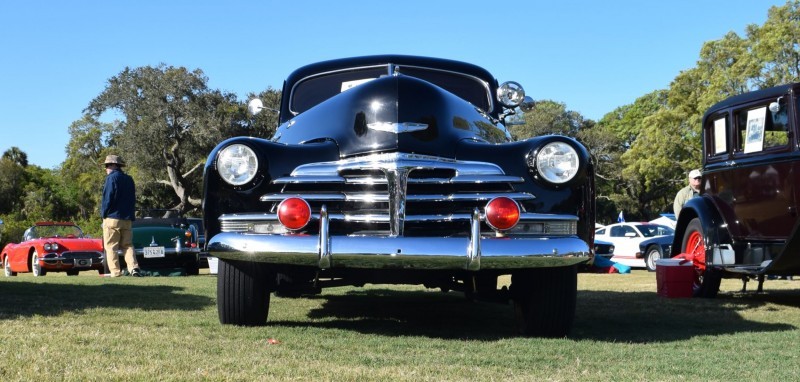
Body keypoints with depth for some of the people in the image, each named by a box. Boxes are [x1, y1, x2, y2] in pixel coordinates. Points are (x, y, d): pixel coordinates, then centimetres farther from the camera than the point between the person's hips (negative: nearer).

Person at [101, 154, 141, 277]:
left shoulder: (112, 178, -7)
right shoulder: (129, 179, 15)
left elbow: (108, 198, -12)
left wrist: (104, 213, -3)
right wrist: (130, 214, 16)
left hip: (113, 218, -6)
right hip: (128, 218, 7)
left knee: (111, 246, -1)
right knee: (128, 245, 8)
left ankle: (115, 271, -5)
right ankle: (133, 267, -9)